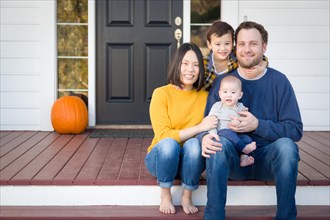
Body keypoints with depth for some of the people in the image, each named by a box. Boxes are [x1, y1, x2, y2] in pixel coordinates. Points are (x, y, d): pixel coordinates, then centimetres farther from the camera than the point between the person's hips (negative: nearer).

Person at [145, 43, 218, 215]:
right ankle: (165, 196, -10)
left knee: (194, 143, -31)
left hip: (190, 161, 2)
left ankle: (187, 197, -10)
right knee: (169, 143, -34)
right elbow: (163, 135, -19)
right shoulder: (161, 93, -11)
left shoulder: (205, 96, -2)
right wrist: (199, 127, -28)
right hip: (162, 157, -2)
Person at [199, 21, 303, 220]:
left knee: (286, 145, -31)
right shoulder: (222, 81, 2)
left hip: (267, 158, 0)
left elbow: (295, 130, -7)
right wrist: (205, 137, -27)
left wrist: (258, 125, -22)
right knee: (219, 141, -30)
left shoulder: (279, 81, -2)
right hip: (233, 159, 1)